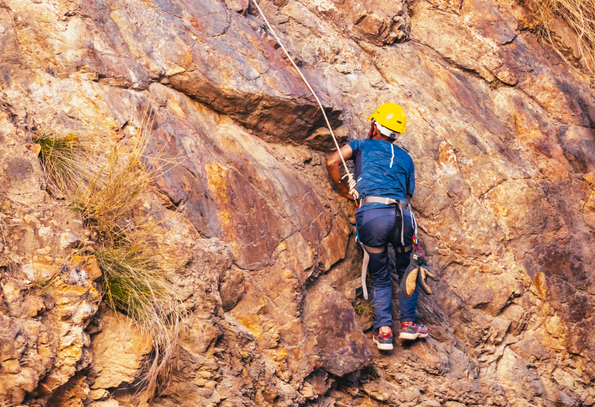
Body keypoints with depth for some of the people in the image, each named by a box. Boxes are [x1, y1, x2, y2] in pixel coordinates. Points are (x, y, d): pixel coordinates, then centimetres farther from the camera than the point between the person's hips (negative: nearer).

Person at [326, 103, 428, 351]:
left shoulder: (362, 145, 20)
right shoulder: (406, 158, 27)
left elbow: (332, 162, 7)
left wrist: (343, 190, 20)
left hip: (371, 212, -2)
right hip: (401, 214, 2)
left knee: (380, 277, 13)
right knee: (406, 271, 23)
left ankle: (383, 330, 0)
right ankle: (408, 323, 17)